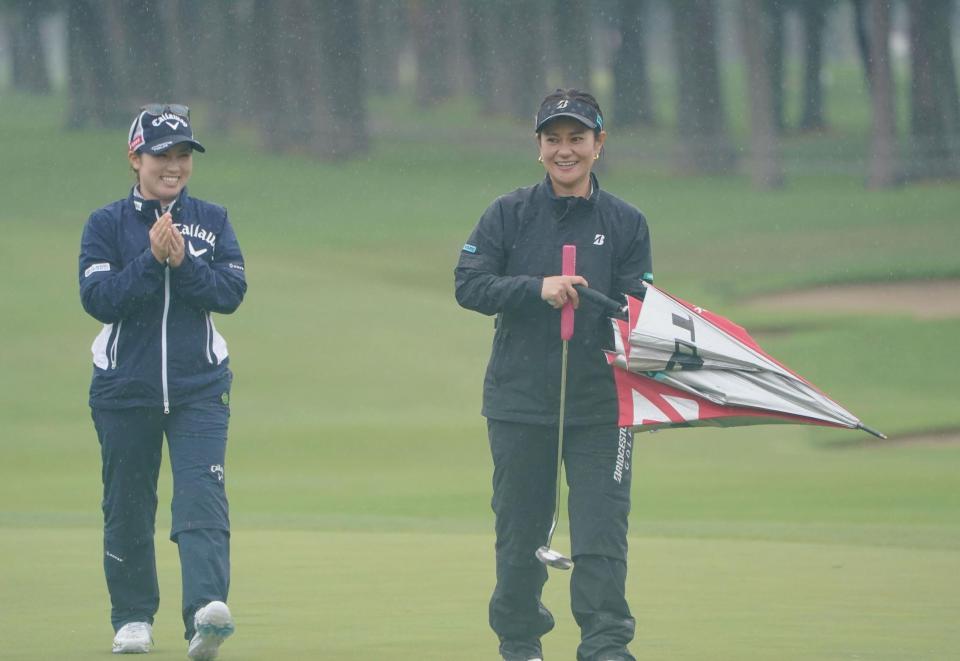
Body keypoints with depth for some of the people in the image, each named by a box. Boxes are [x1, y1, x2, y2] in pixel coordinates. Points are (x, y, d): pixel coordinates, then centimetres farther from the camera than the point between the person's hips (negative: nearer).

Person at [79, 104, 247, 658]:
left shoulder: (212, 221, 7)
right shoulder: (107, 224, 2)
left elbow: (232, 292, -5)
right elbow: (97, 299, -11)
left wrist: (182, 263, -18)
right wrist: (151, 259, -20)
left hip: (201, 387, 0)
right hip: (125, 388, 0)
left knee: (202, 497, -16)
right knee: (128, 507, 8)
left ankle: (206, 612, -29)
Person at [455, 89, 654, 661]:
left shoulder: (626, 224, 6)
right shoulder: (509, 215, 5)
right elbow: (470, 286, -4)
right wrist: (538, 288, -17)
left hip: (600, 404, 0)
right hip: (519, 400, 0)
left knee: (602, 528, -10)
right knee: (520, 529, 8)